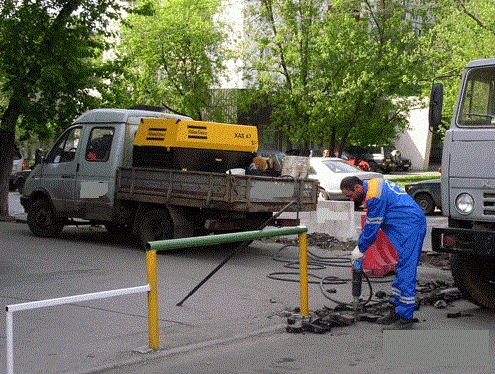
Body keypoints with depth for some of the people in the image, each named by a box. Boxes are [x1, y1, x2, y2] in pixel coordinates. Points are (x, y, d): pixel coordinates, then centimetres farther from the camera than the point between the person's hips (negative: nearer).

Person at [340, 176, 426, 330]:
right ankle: (397, 311, 20)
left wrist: (360, 249, 1)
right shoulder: (373, 184, 15)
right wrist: (360, 245, 20)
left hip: (411, 228, -11)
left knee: (406, 271, -10)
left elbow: (372, 228, -12)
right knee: (401, 270, 14)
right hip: (412, 226, 11)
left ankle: (405, 318, -9)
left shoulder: (374, 197, -18)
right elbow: (370, 223, 22)